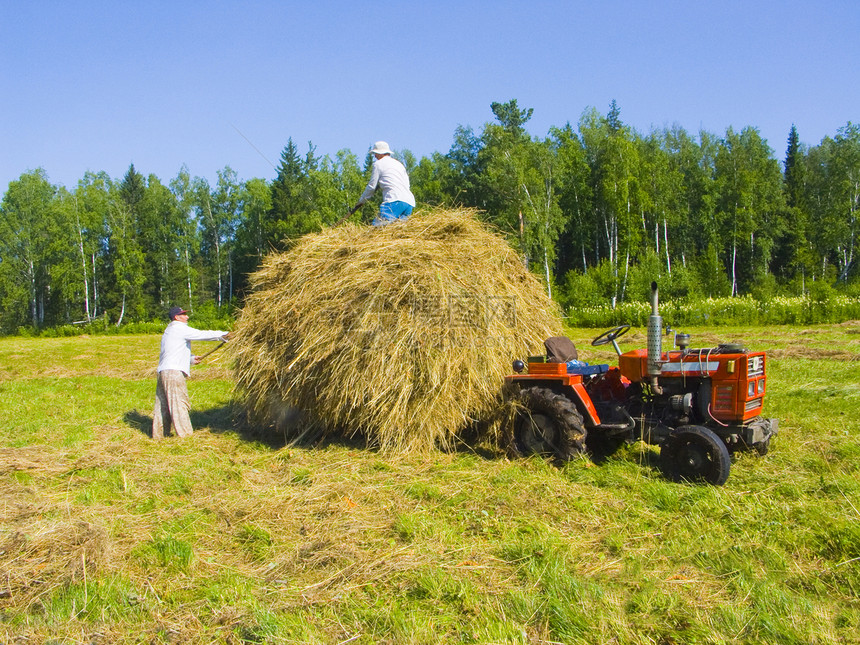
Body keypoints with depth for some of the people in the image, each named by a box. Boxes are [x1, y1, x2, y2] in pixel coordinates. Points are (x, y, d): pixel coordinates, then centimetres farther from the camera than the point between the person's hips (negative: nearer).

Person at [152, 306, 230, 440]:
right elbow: (202, 334, -7)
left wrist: (191, 359, 17)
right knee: (179, 404, -7)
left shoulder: (168, 331, 23)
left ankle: (158, 434, 20)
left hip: (163, 372, 9)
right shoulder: (180, 329, -6)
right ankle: (185, 434, -5)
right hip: (174, 372, -9)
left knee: (163, 404, 13)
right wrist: (223, 335, -1)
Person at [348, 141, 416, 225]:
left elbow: (371, 186, 8)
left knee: (378, 224, -18)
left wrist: (361, 200, 22)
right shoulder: (399, 164, 30)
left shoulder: (378, 163, 9)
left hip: (395, 200, -7)